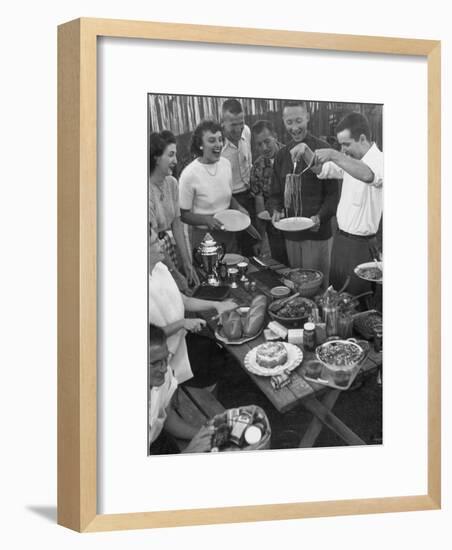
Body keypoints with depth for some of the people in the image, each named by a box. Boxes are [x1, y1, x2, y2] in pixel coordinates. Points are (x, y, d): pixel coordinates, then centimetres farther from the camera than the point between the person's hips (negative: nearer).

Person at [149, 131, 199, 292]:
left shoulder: (172, 183, -1)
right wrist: (176, 274, -17)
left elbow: (177, 223, 3)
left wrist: (187, 263, 0)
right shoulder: (149, 189, -23)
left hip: (166, 244, 6)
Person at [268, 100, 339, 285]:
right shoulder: (282, 155, 10)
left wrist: (320, 217, -21)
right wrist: (276, 211, -5)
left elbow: (332, 193, -7)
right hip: (290, 233, 5)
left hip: (317, 232, -5)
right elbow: (275, 192, 15)